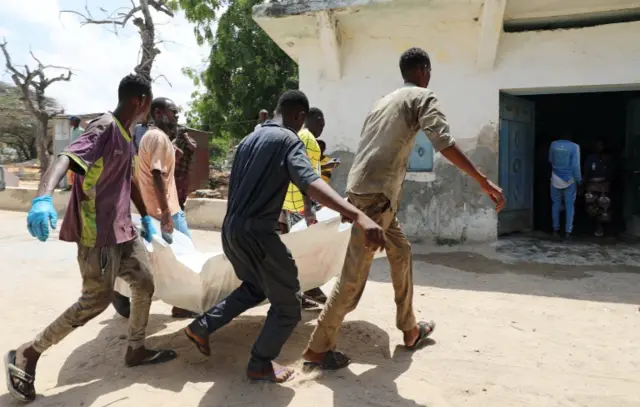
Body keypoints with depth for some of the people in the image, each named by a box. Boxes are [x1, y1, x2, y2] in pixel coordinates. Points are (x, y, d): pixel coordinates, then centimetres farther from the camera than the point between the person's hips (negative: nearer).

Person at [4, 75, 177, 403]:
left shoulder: (125, 135, 13)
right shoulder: (104, 128, -17)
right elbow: (66, 158, -32)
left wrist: (146, 217, 26)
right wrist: (43, 197, -50)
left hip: (122, 229, 9)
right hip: (98, 233, -9)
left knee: (144, 284, 12)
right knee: (95, 301, -2)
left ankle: (136, 350, 28)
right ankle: (25, 356, 14)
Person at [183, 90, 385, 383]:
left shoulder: (249, 139, 15)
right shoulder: (289, 140, -10)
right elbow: (310, 183, -30)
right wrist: (357, 215, -41)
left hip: (231, 228, 9)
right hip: (256, 232, -9)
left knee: (255, 288, 31)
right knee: (288, 303, 8)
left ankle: (201, 327, 33)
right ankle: (260, 364, 21)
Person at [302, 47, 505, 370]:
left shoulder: (384, 100, 23)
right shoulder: (422, 97, 0)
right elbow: (444, 143, -17)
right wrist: (484, 181, -18)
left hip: (364, 190, 9)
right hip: (376, 194, -9)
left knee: (401, 253, 20)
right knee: (354, 275, -4)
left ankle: (410, 329, 31)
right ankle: (318, 348, 4)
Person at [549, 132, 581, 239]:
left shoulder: (553, 144, -1)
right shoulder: (574, 147, -10)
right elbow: (575, 166, -11)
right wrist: (579, 180, -2)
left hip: (556, 179, 3)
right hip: (569, 180, -2)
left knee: (556, 204, 12)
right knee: (569, 205, 5)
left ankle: (556, 230, 14)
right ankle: (568, 232, 3)